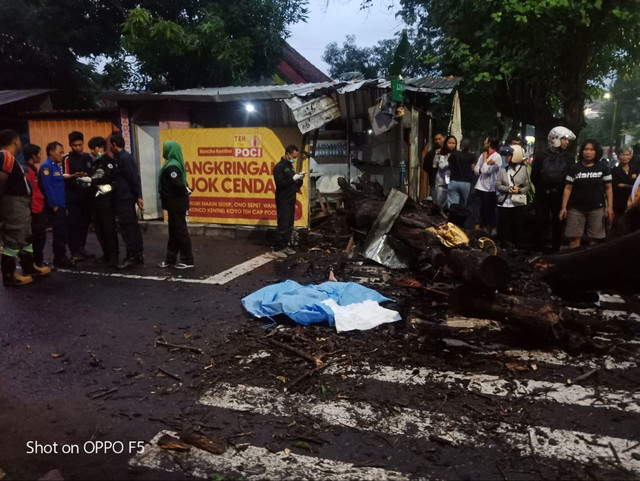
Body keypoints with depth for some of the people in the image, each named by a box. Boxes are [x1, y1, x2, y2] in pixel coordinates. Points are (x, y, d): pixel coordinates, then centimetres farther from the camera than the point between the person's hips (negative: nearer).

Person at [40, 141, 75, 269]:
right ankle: (59, 260, 5)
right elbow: (48, 187, -18)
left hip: (60, 205, 8)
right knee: (60, 232, -4)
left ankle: (62, 257, 23)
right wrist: (54, 205, -18)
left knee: (62, 232, 13)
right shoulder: (46, 166, -12)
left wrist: (63, 203, 12)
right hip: (54, 206, -8)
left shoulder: (57, 165, 15)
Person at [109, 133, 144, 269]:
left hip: (125, 198, -9)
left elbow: (134, 178, -18)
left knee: (127, 227, -6)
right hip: (123, 197, 9)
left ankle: (132, 257, -2)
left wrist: (138, 196, -19)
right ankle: (138, 255, 17)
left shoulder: (124, 158, -14)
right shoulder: (121, 157, 15)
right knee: (132, 226, 11)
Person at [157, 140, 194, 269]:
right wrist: (186, 190, 0)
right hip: (175, 203, 10)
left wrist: (186, 191, -13)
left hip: (176, 204, -10)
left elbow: (178, 184, -28)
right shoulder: (172, 164, 12)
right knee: (174, 231, 15)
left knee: (180, 231, -2)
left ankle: (187, 260, 6)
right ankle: (170, 259, 24)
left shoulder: (172, 166, -20)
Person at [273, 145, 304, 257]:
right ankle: (277, 249, -2)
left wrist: (299, 179, -1)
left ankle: (285, 246, 19)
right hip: (283, 202, -9)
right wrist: (294, 178, -21)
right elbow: (280, 184, -21)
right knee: (283, 226, -8)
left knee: (289, 226, 10)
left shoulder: (289, 166, 16)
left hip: (290, 201, 9)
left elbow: (295, 185, 19)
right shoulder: (279, 167, -10)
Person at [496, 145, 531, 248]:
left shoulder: (524, 169, 1)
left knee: (516, 226, 4)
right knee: (504, 226, 3)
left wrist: (519, 191, -17)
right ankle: (505, 246, 14)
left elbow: (528, 185, 1)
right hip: (504, 202, 2)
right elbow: (497, 185, 0)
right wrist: (509, 189, -14)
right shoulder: (503, 170, 7)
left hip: (518, 203, -2)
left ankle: (516, 247, 15)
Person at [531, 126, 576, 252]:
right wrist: (542, 189, 5)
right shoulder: (541, 156, -2)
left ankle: (556, 250, 17)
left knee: (558, 225, 8)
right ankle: (538, 250, 12)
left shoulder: (568, 157, 2)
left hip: (560, 197, 1)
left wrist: (563, 189, 0)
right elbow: (534, 177, 4)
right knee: (541, 224, 2)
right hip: (543, 197, -1)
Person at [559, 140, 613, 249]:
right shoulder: (575, 168, 3)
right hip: (576, 209, 0)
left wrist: (610, 207, -4)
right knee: (574, 238, -2)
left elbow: (608, 188, 5)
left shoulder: (603, 167, 4)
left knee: (594, 239, 5)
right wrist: (564, 207, -6)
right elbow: (568, 188, 1)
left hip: (597, 209, 0)